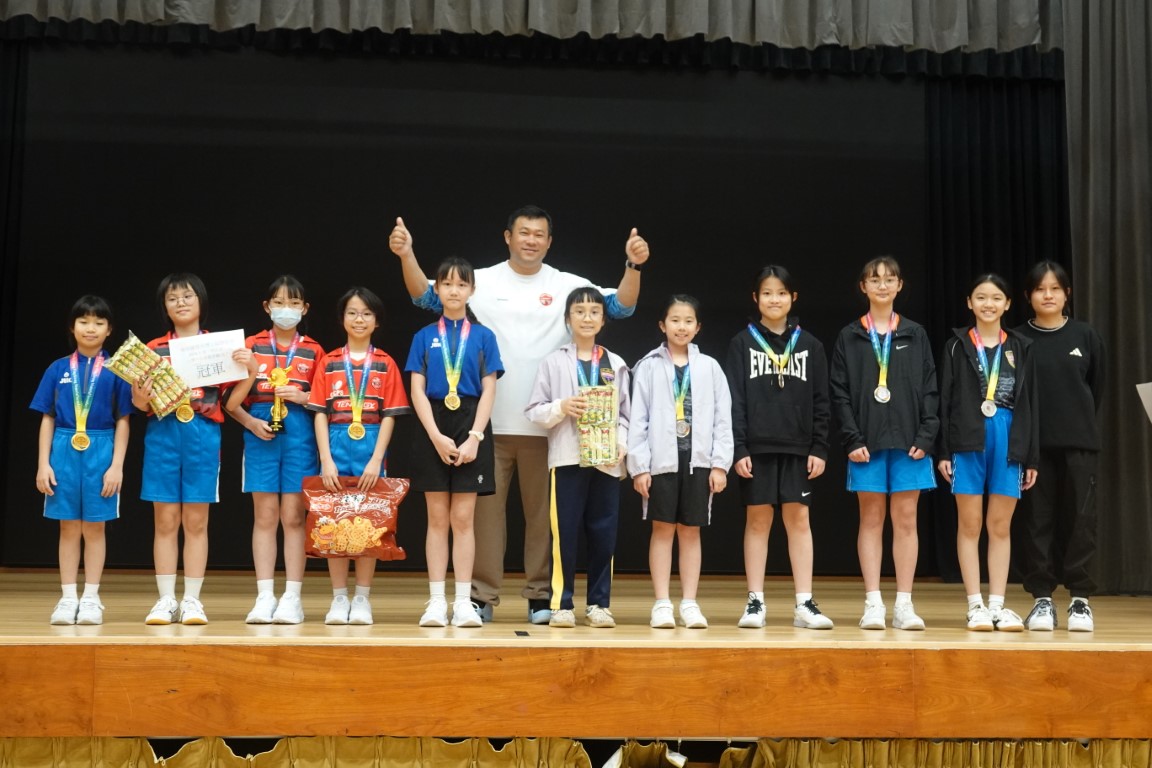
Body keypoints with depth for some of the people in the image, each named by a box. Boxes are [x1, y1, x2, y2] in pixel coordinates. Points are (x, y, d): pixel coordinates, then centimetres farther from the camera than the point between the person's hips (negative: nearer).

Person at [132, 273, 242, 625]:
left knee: (196, 521, 3)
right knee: (166, 520, 2)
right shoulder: (153, 349, 8)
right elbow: (142, 403, 5)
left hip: (204, 436, 0)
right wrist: (139, 396, -18)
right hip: (162, 434, 1)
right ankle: (166, 599, 8)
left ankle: (192, 600, 8)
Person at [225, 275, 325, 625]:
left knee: (293, 516, 1)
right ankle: (264, 597, 6)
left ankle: (292, 597, 5)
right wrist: (250, 422, -12)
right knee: (265, 516, 2)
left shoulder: (313, 351, 6)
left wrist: (301, 396, -9)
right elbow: (232, 402, 4)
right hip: (261, 435, 0)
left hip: (300, 435, 0)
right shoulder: (251, 346, 6)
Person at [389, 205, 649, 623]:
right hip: (489, 421, 0)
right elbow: (427, 297, -2)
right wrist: (406, 255, -17)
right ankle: (482, 595, 14)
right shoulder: (480, 281, 3)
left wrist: (633, 265, -17)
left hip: (545, 423, 0)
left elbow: (619, 306, -1)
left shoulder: (569, 286, 4)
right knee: (486, 507, 5)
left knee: (543, 510, 7)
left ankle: (540, 596, 17)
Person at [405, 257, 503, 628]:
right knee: (438, 518, 3)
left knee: (463, 518, 0)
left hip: (470, 428, -1)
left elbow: (488, 391, 1)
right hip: (434, 429, 1)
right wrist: (437, 436, -11)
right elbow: (417, 391, 1)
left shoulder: (483, 336, 6)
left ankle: (463, 601, 4)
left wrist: (474, 437, -11)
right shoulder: (424, 337, 7)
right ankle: (436, 601, 6)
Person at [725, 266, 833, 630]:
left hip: (797, 448, 1)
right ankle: (755, 602, 9)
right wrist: (738, 450, -9)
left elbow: (821, 402, 6)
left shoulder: (810, 345, 7)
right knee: (758, 521, 3)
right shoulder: (742, 343, 2)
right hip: (757, 447, -1)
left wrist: (820, 449, 0)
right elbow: (734, 400, -2)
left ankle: (804, 604, 6)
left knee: (798, 520, 3)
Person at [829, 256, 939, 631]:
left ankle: (904, 603, 8)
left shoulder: (915, 335, 7)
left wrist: (926, 437, -5)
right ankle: (873, 603, 6)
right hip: (867, 441, -1)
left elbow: (930, 390, 5)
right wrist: (852, 439, -8)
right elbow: (839, 392, 1)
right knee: (871, 519, 3)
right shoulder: (849, 337, 5)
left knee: (906, 520, 3)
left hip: (909, 441, 1)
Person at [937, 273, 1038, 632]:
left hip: (1009, 443, 2)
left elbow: (1029, 403, 9)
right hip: (967, 442, -2)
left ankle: (997, 605, 11)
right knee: (970, 524, 2)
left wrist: (1032, 457, 6)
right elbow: (944, 399, 2)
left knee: (1001, 526, 6)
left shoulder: (1019, 347, 9)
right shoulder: (957, 346, 3)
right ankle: (975, 605, 7)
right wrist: (942, 451, -4)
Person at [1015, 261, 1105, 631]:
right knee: (1038, 520, 3)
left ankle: (1080, 599, 10)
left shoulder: (1086, 336, 3)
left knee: (1080, 518, 1)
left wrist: (1080, 422, 9)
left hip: (1079, 441, 1)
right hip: (1033, 443, 0)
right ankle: (1042, 599, 10)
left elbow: (1096, 389, 10)